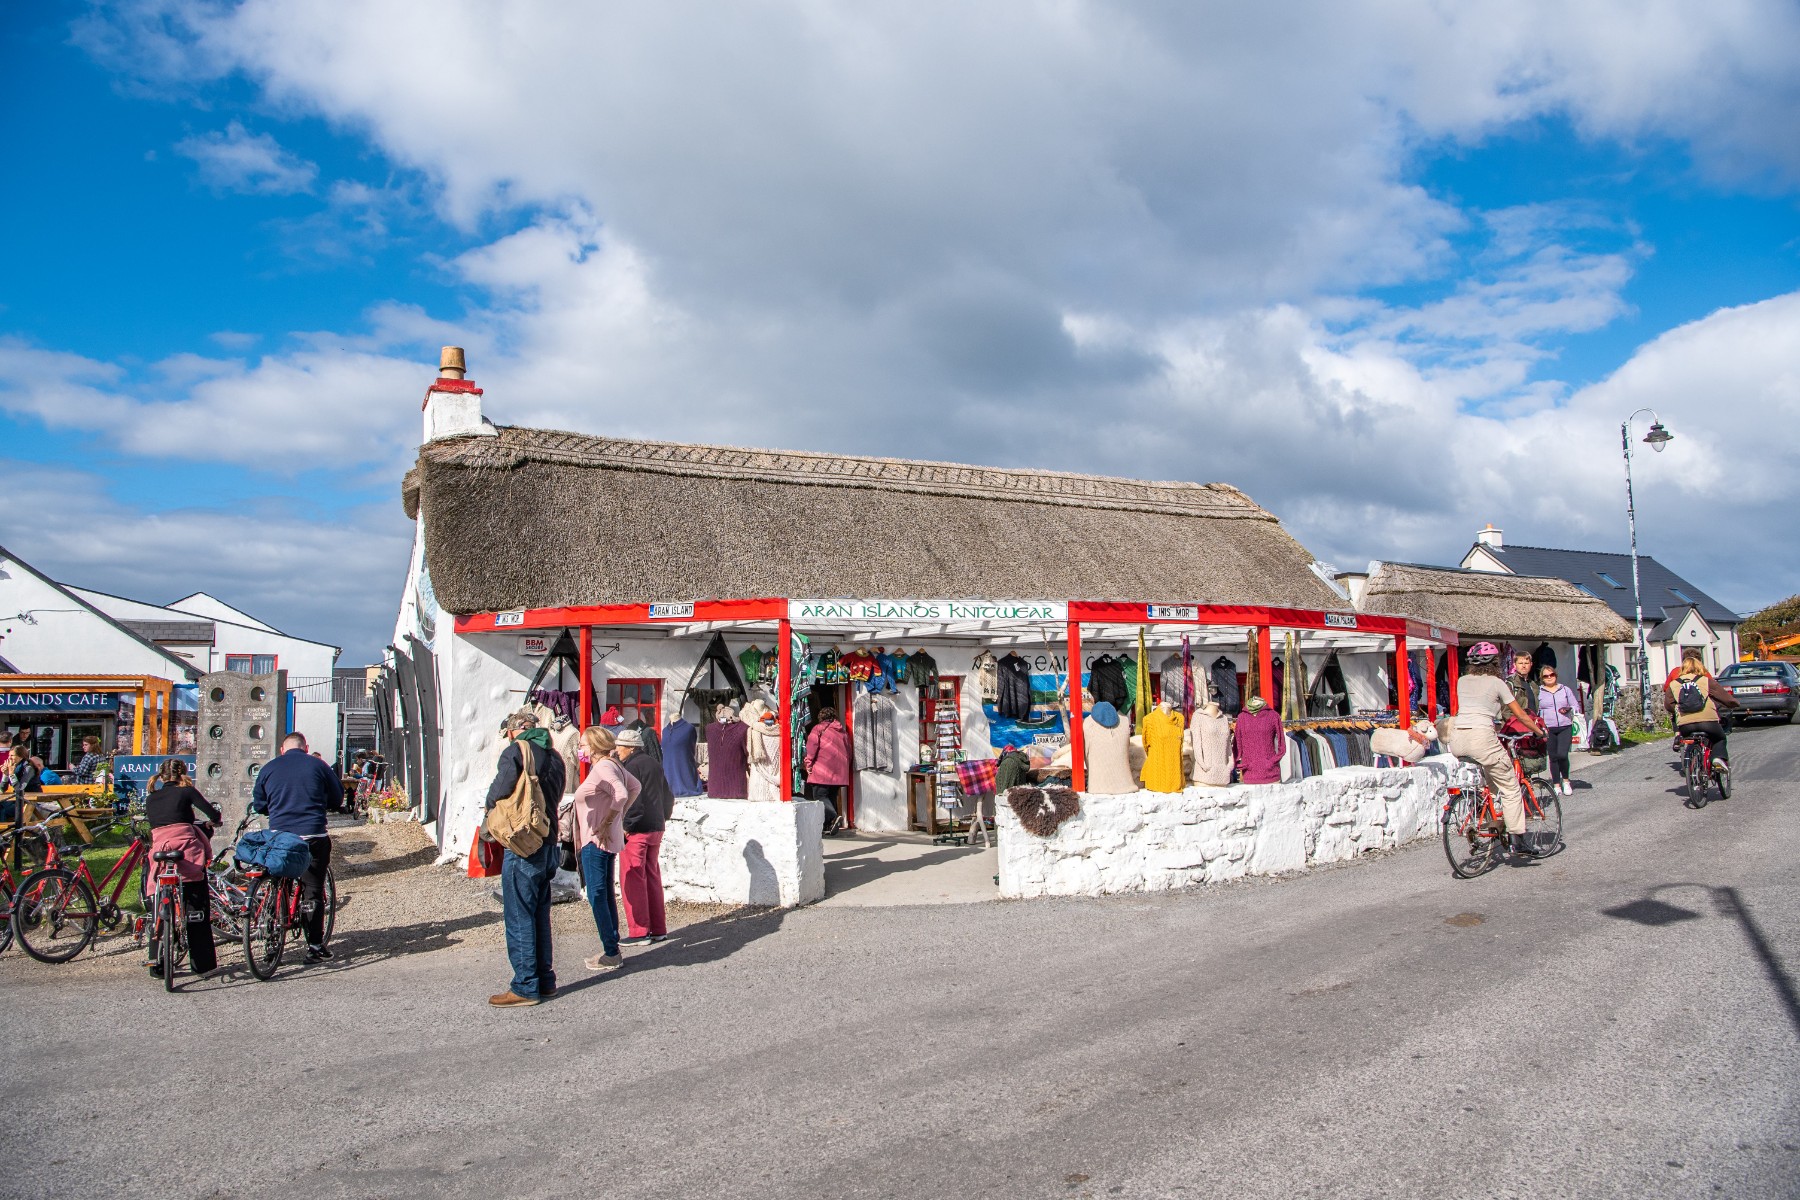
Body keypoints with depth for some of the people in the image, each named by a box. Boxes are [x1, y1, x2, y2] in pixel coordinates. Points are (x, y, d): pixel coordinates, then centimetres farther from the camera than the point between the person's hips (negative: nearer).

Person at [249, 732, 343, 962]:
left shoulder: (268, 769, 7)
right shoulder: (318, 766, 2)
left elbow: (258, 805, 12)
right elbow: (337, 799, 8)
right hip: (313, 837, -2)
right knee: (312, 891, 3)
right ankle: (315, 946, 3)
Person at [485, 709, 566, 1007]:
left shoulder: (515, 750, -10)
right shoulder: (554, 756, 12)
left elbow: (502, 787, -23)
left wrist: (491, 803, -3)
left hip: (522, 846, -8)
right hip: (548, 843, 8)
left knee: (519, 919, 0)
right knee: (540, 915, 16)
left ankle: (525, 988, 4)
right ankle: (546, 981, 22)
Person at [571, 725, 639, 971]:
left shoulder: (602, 768, -16)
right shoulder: (612, 765, 12)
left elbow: (621, 794, -31)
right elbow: (635, 787, 23)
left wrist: (606, 824, -22)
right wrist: (620, 814, 17)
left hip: (596, 841, -10)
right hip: (606, 840, 10)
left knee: (597, 896, -5)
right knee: (605, 895, 14)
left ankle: (611, 953, -2)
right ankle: (612, 950, 19)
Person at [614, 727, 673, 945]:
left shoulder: (632, 766, -12)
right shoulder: (654, 765, 15)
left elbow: (630, 798, -20)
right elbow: (668, 797, 19)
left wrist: (625, 825, -14)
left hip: (636, 830, -9)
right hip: (656, 829, 9)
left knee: (632, 880, -2)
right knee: (652, 877, 13)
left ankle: (639, 931, -1)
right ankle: (658, 929, 17)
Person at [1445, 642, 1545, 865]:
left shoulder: (1462, 681, 19)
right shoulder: (1496, 683, 8)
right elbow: (1521, 715, 12)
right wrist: (1541, 731, 28)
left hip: (1457, 740, 5)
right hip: (1481, 736, -5)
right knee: (1510, 789, 7)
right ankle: (1513, 845, 4)